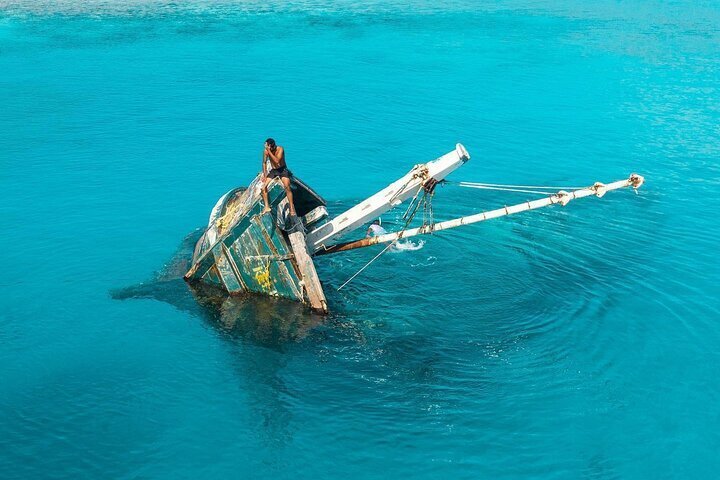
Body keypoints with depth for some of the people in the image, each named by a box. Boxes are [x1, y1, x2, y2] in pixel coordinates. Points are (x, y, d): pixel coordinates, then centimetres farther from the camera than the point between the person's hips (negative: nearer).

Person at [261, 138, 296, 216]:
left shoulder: (280, 149, -19)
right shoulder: (266, 151, -7)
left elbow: (277, 161, -32)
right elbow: (264, 162, 2)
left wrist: (269, 151, -33)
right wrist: (264, 174, -5)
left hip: (282, 169, -5)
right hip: (273, 170, 5)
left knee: (287, 187, -24)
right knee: (264, 186, -11)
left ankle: (292, 208, -23)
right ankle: (267, 207, -6)